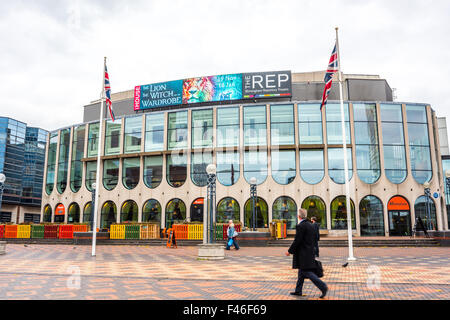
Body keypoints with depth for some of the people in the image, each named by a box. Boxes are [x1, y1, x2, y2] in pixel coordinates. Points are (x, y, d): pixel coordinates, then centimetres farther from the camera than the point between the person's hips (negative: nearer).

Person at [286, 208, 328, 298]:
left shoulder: (300, 226, -17)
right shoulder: (310, 225, 10)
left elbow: (297, 241, -19)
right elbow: (314, 239, 16)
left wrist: (290, 251, -10)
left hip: (303, 254, -10)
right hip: (310, 252, 10)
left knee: (307, 272, -5)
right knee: (301, 272, 15)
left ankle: (322, 286, -12)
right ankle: (298, 291, 22)